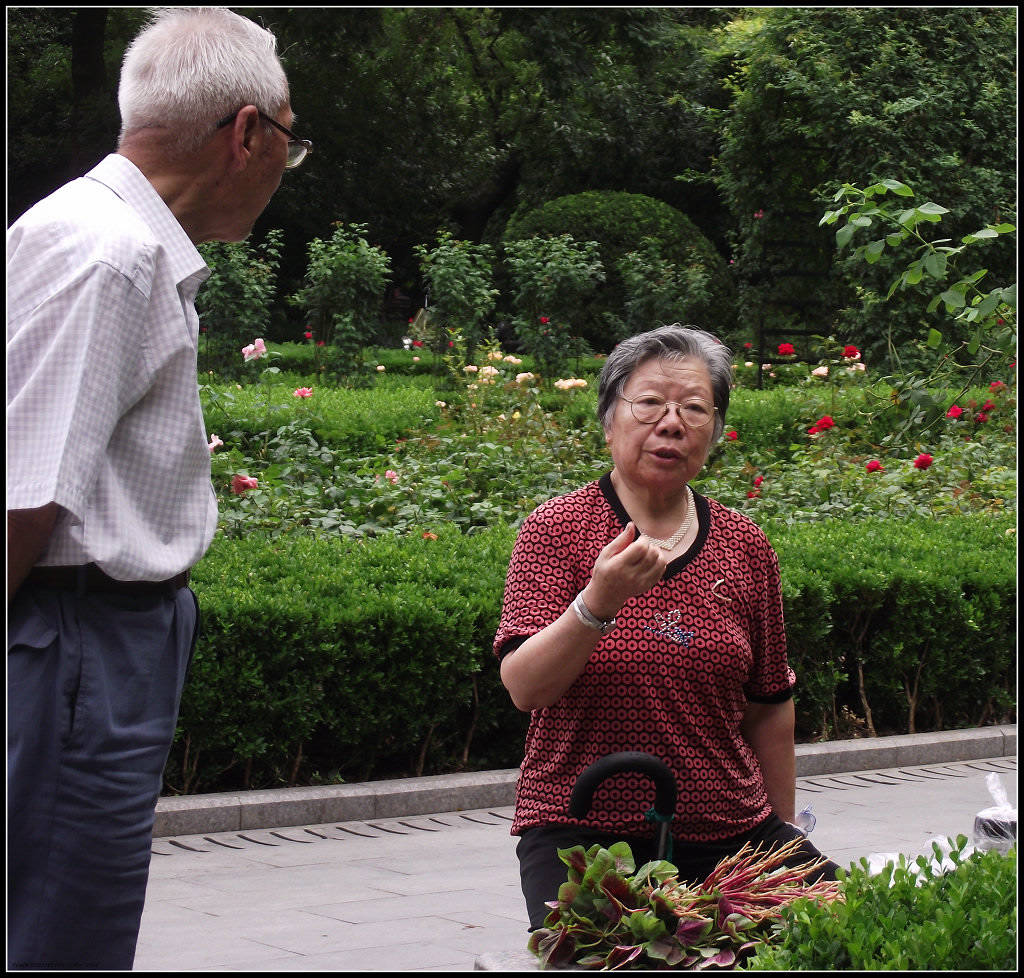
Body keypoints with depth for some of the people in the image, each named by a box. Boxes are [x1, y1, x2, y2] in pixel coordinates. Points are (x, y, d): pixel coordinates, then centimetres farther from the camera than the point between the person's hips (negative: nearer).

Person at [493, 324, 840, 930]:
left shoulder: (747, 548, 8)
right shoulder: (556, 531, -2)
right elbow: (524, 688, -13)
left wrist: (782, 830, 20)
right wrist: (597, 603, -28)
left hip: (726, 834, 4)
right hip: (580, 830, -4)